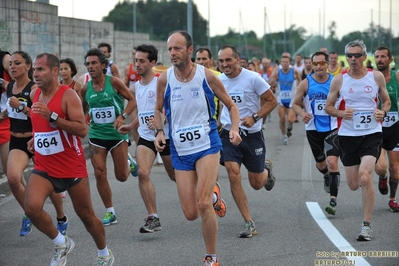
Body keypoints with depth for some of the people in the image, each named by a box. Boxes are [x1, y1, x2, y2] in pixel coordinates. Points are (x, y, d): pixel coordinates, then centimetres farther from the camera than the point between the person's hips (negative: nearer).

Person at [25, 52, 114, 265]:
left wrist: (51, 116, -30)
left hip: (72, 167, -4)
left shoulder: (68, 95, -15)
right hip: (44, 167, 4)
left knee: (86, 215, 9)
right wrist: (37, 137, 13)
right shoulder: (34, 95, 5)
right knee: (31, 207, -21)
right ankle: (61, 244, 3)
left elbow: (82, 130, -24)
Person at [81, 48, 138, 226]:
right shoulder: (86, 88, 0)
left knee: (122, 176, 2)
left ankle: (129, 162, 39)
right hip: (97, 135, 3)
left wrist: (122, 116, -20)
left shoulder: (114, 82, -10)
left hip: (117, 133, -2)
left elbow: (132, 100, -6)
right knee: (100, 174, -6)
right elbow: (82, 110, 17)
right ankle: (110, 213, 6)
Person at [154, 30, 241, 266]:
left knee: (203, 204, -18)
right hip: (180, 151, 3)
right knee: (190, 214, 1)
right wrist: (159, 132, -4)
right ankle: (212, 194, 38)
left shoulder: (207, 76, -8)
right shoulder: (165, 79, -3)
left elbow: (231, 105, 4)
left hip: (207, 145, -3)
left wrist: (235, 129, -13)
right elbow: (159, 109, 14)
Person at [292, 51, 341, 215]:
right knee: (320, 163, 17)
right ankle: (326, 176, 54)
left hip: (332, 128, -2)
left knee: (332, 162, -17)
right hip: (313, 129, 2)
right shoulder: (306, 83, -5)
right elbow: (295, 104, 3)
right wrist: (303, 114, -17)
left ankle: (333, 201, -14)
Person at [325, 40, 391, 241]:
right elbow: (328, 107, 5)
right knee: (354, 185, 6)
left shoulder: (377, 77, -1)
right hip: (348, 134, 2)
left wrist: (383, 112, -10)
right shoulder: (339, 80, -2)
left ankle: (366, 225, -11)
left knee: (364, 176, -21)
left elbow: (386, 100, 12)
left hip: (372, 133, -2)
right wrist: (340, 113, -16)